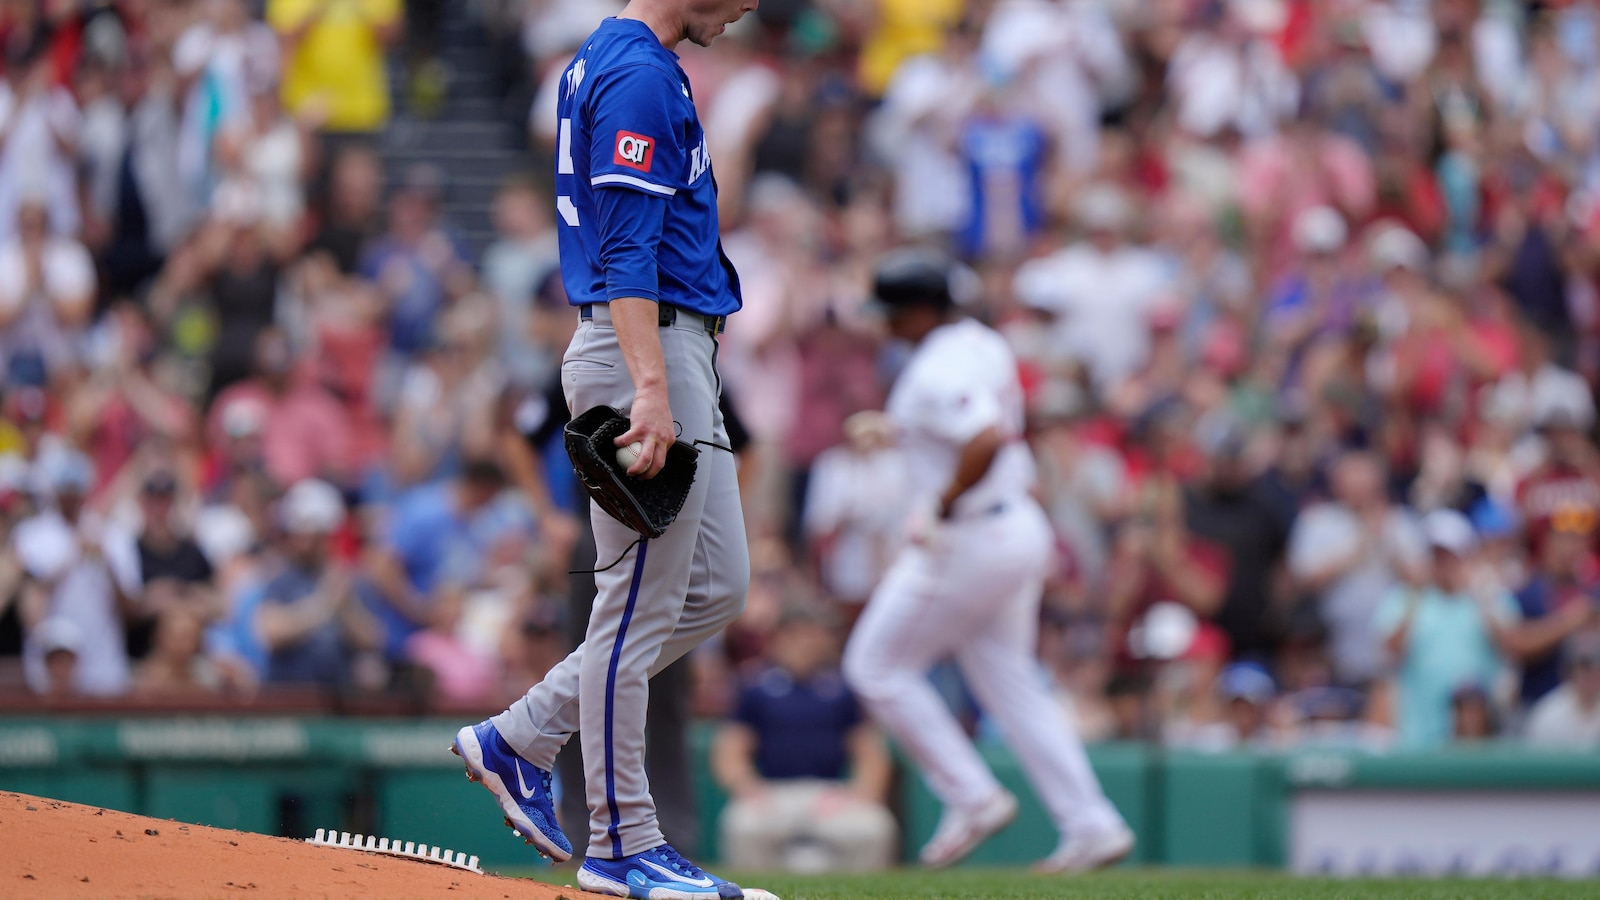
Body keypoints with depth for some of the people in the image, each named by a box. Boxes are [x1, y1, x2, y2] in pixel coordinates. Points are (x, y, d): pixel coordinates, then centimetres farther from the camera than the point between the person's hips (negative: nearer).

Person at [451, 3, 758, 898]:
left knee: (716, 589, 13)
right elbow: (626, 248, -23)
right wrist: (650, 387, -29)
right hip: (648, 349, -11)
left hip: (680, 358, 11)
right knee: (642, 602, -5)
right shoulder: (638, 75, -15)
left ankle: (521, 739, 16)